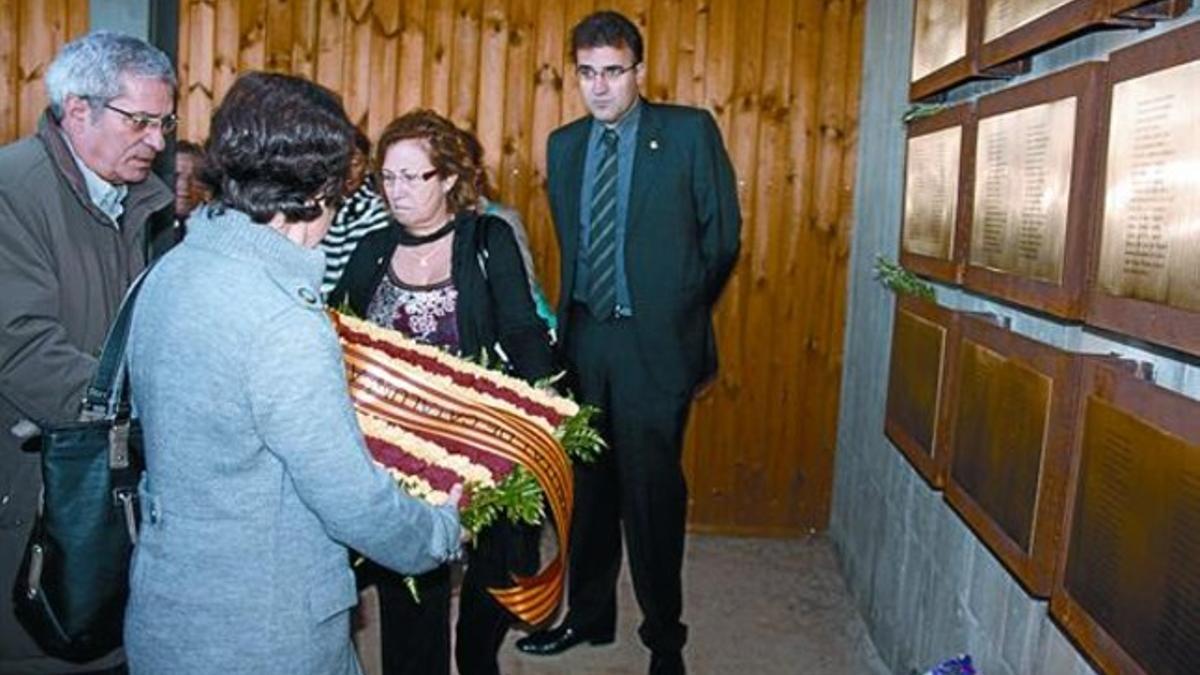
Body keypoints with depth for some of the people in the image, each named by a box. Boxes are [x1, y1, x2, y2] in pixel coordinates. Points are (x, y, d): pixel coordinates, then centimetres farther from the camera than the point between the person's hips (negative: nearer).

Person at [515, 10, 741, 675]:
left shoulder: (689, 131, -3)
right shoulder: (564, 144, 11)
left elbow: (723, 234, 0)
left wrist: (678, 309, 6)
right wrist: (571, 312, 13)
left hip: (655, 340, -4)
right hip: (583, 336, 5)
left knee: (652, 490, 2)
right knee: (588, 482, 14)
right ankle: (588, 614, 32)